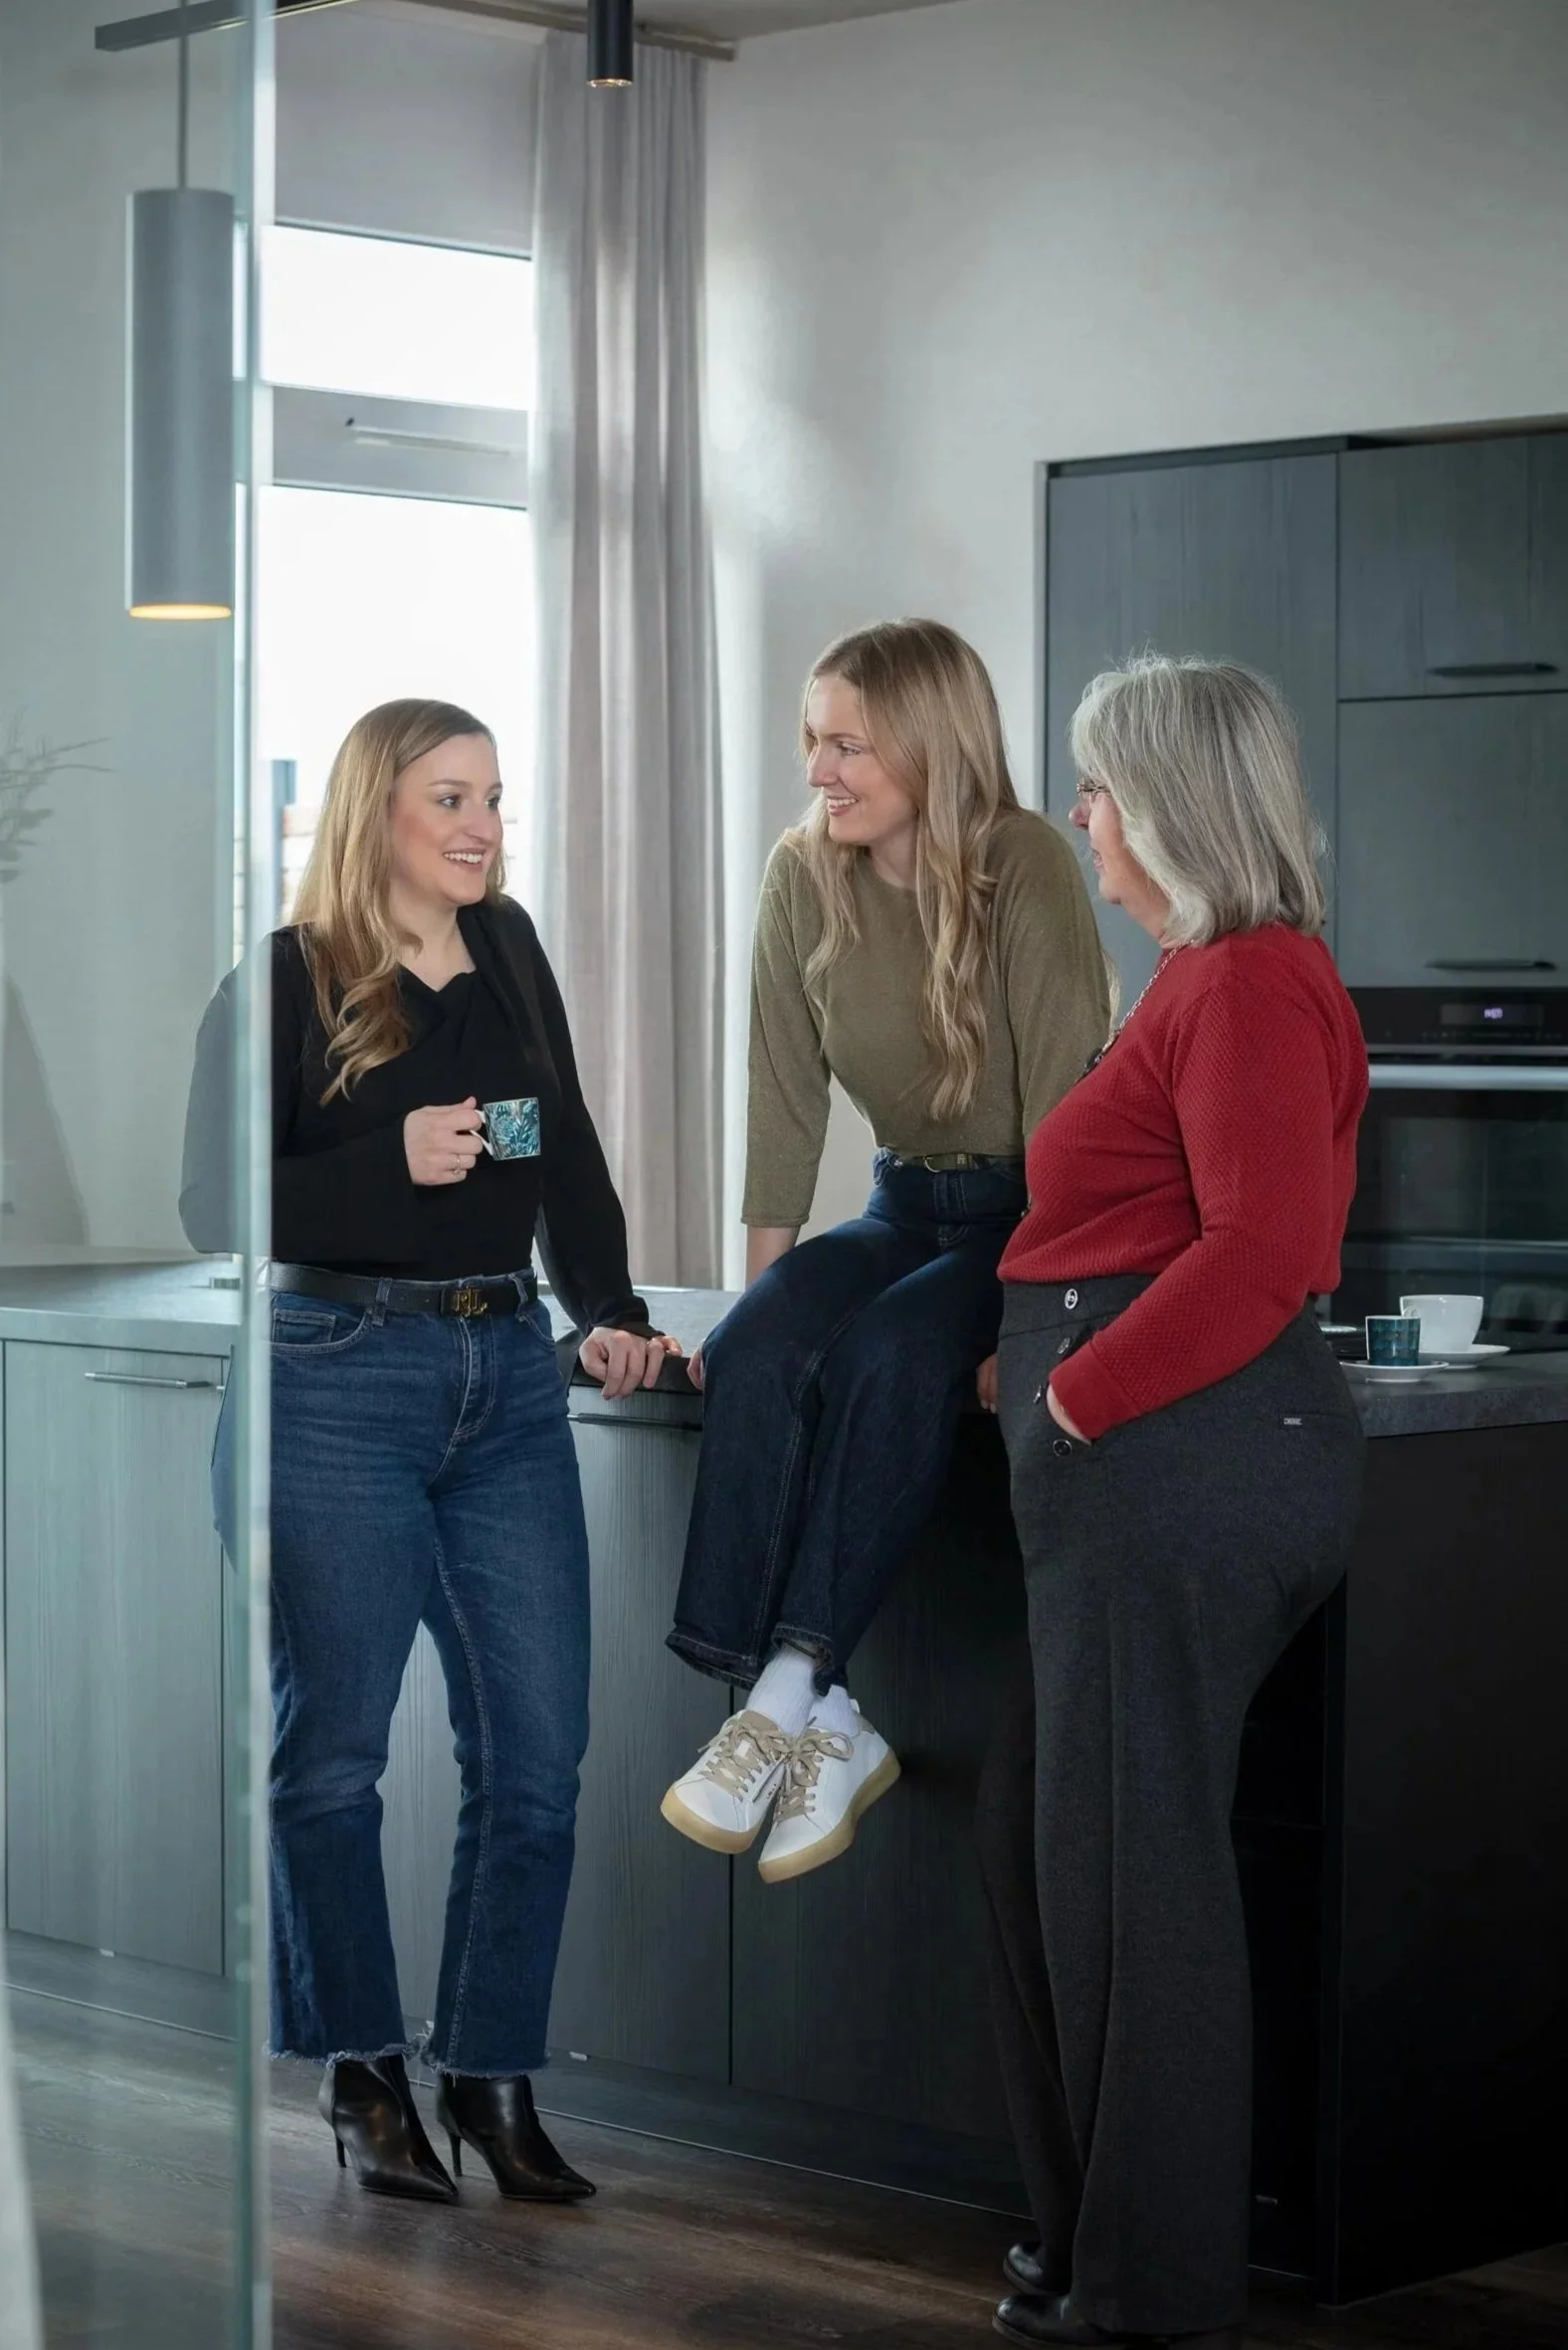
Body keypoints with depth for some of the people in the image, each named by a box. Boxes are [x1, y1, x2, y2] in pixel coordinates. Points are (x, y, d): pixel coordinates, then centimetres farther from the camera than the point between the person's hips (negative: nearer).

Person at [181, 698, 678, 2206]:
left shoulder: (508, 955, 12)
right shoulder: (288, 982, -4)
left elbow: (567, 1154, 18)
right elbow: (215, 1205, -8)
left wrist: (607, 1313, 5)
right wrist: (394, 1163, -19)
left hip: (506, 1376, 5)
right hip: (335, 1385, -5)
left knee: (537, 1746, 1)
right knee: (329, 1747, 3)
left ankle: (492, 2075, 13)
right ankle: (363, 2073, 17)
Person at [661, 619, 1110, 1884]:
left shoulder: (1026, 867, -17)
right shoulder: (805, 878, -1)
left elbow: (1064, 1107, -21)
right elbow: (787, 1100, 0)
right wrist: (758, 1295, -5)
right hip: (909, 1207, 5)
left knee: (886, 1354, -33)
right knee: (755, 1353, -24)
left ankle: (785, 1702, -31)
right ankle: (829, 1727, -26)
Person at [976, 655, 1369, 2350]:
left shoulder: (1249, 988, -13)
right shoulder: (1217, 974, 20)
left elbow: (1262, 1250, -23)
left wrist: (1077, 1396, -17)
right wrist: (1036, 1360, 17)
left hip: (1180, 1452, -11)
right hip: (1154, 1463, 11)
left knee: (1132, 1858, -3)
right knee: (1042, 1825, 16)